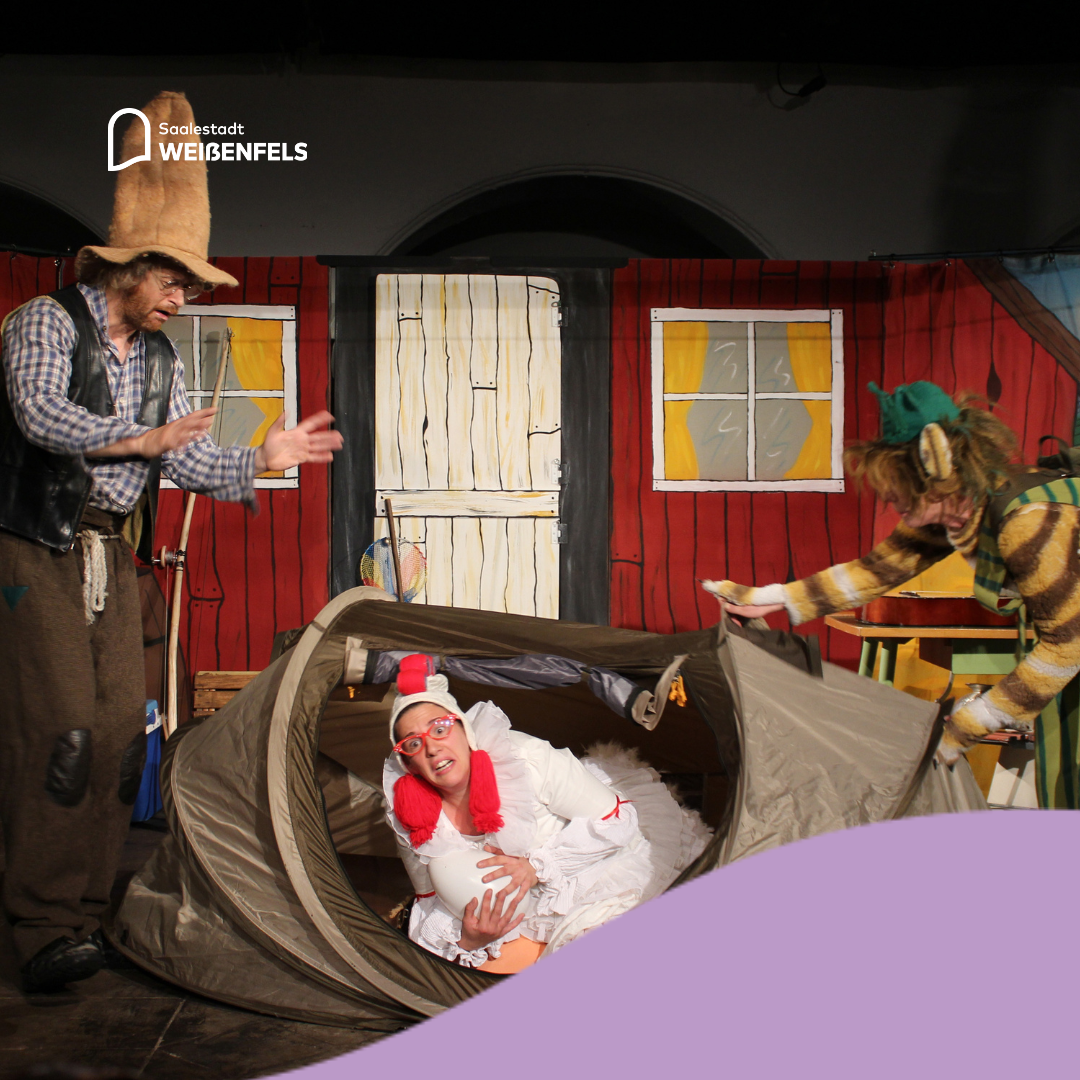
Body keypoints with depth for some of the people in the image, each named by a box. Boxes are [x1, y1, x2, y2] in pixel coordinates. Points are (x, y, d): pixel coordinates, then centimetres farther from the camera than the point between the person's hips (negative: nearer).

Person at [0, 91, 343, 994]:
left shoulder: (163, 360, 16)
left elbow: (188, 462, 13)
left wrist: (263, 459, 1)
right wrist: (142, 439, -17)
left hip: (115, 555, 7)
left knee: (121, 728, 1)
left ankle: (90, 909, 9)